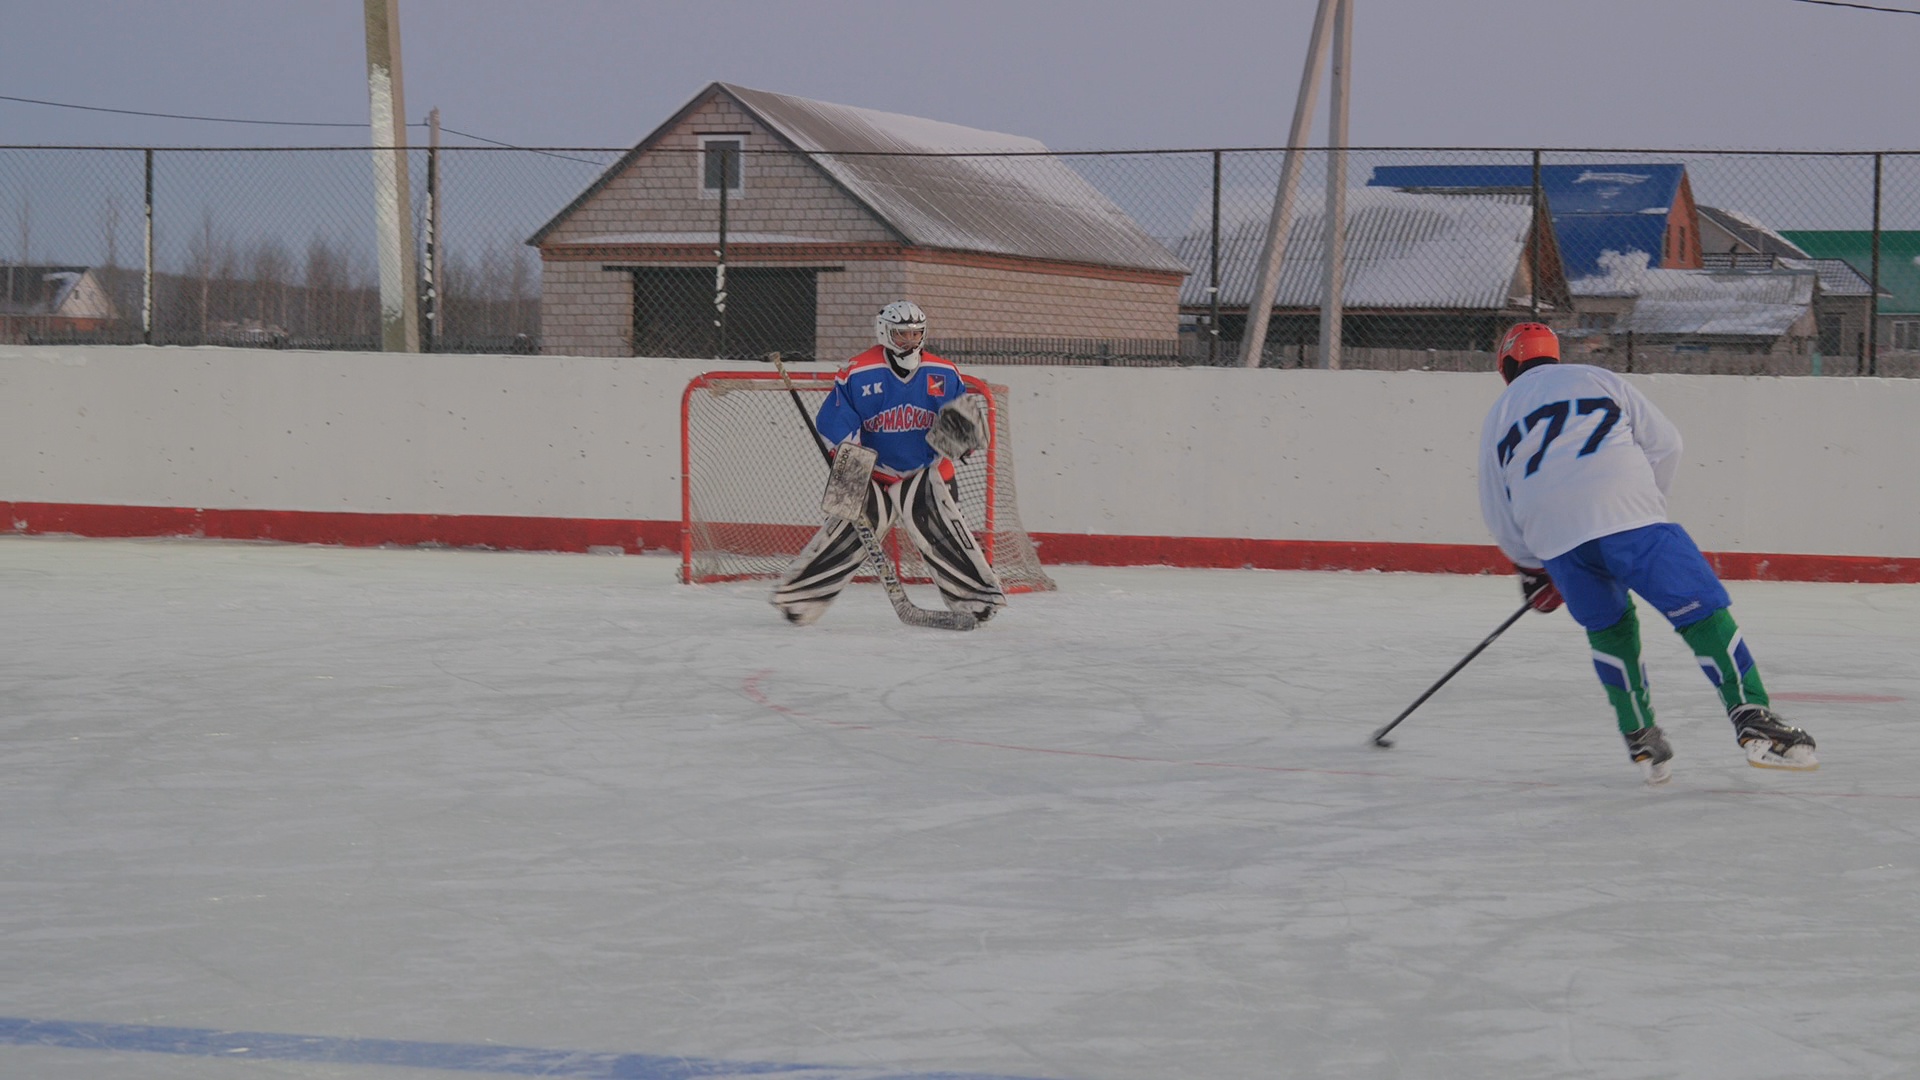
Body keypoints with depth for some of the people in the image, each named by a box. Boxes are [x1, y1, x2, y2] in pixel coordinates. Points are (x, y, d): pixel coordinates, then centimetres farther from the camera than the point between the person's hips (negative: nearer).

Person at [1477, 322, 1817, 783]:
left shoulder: (1497, 420, 26)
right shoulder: (1597, 379, 23)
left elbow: (1501, 519, 25)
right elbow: (1665, 442, 17)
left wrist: (1531, 568, 40)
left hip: (1554, 535, 2)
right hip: (1630, 518, -2)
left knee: (1609, 628, 23)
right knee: (1702, 609, -2)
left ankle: (1642, 742, 16)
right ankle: (1754, 720, -17)